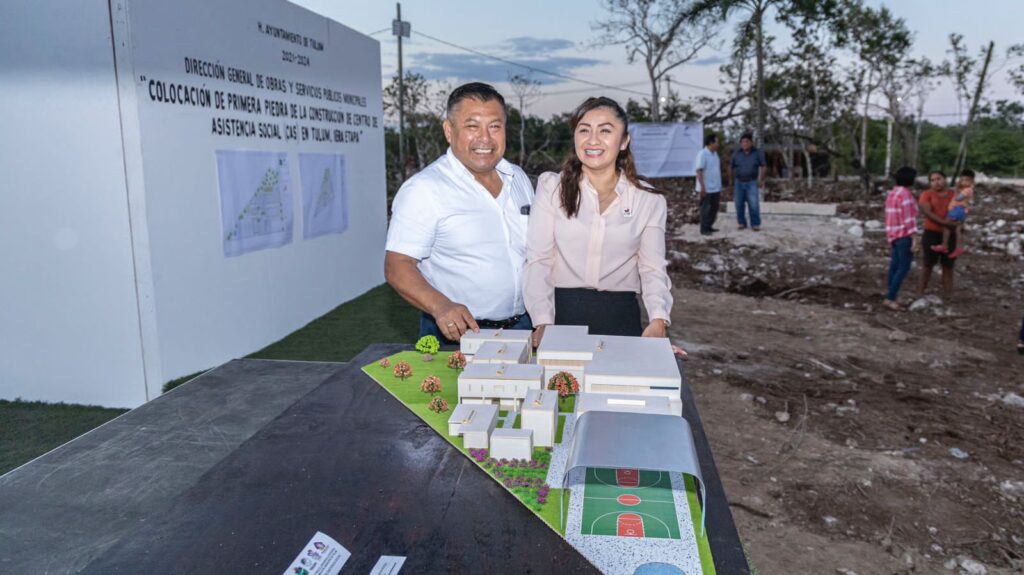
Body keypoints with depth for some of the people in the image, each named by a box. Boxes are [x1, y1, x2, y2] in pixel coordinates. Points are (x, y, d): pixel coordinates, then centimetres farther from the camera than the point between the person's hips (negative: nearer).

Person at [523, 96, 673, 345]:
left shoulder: (649, 200, 6)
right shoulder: (552, 187, 2)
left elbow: (653, 269, 3)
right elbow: (538, 261, -3)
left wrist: (658, 321, -15)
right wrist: (543, 322, -16)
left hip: (620, 316, 1)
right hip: (562, 311, -1)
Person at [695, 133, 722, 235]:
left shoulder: (715, 154, 13)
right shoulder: (702, 154, -14)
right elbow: (699, 171, -18)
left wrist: (720, 188, 18)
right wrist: (702, 186, -22)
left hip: (715, 188, 8)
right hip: (706, 189, -8)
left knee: (714, 208, 11)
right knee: (706, 209, -2)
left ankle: (709, 227, 22)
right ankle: (704, 229, 6)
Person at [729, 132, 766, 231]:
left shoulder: (758, 152, -7)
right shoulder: (736, 153, -4)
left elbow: (763, 166, -2)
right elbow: (731, 167, 6)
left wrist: (761, 180, -6)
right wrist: (731, 180, 8)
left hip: (752, 183, -2)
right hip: (739, 182, 2)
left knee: (754, 204, -10)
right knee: (739, 204, 2)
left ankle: (755, 224, -3)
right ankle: (742, 223, 13)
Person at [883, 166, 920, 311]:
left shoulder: (892, 193, 13)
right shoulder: (905, 194, -14)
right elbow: (909, 219, -18)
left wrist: (890, 239, 20)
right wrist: (914, 239, -18)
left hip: (894, 236, 9)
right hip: (905, 236, -9)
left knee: (895, 267, 9)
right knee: (903, 268, -7)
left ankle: (890, 297, 11)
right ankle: (890, 298, -11)